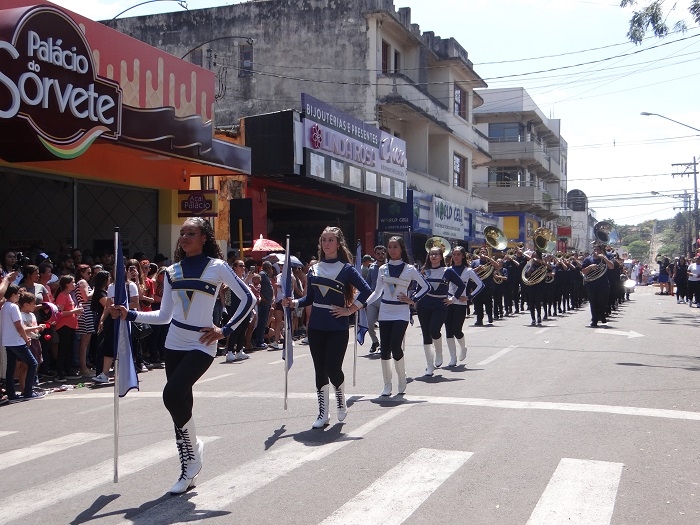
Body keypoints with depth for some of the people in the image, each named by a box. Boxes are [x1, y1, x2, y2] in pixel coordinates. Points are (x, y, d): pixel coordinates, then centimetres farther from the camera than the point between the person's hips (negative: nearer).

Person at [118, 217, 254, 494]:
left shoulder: (217, 267, -5)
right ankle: (188, 470, 19)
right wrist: (130, 315, 0)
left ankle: (193, 446, 4)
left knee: (172, 394, -23)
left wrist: (226, 330, -8)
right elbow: (163, 315, 11)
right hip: (174, 345, 5)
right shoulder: (172, 271, 9)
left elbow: (248, 298, -2)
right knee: (180, 403, 7)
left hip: (201, 346, -5)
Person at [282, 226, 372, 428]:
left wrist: (350, 310, -11)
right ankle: (323, 413, 16)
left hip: (338, 328, -4)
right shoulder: (313, 269, 9)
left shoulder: (346, 269, -4)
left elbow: (366, 290, -10)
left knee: (333, 368, -8)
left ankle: (341, 402, 22)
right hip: (316, 326, 4)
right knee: (320, 370, 6)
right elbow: (309, 298, 12)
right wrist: (293, 303, -4)